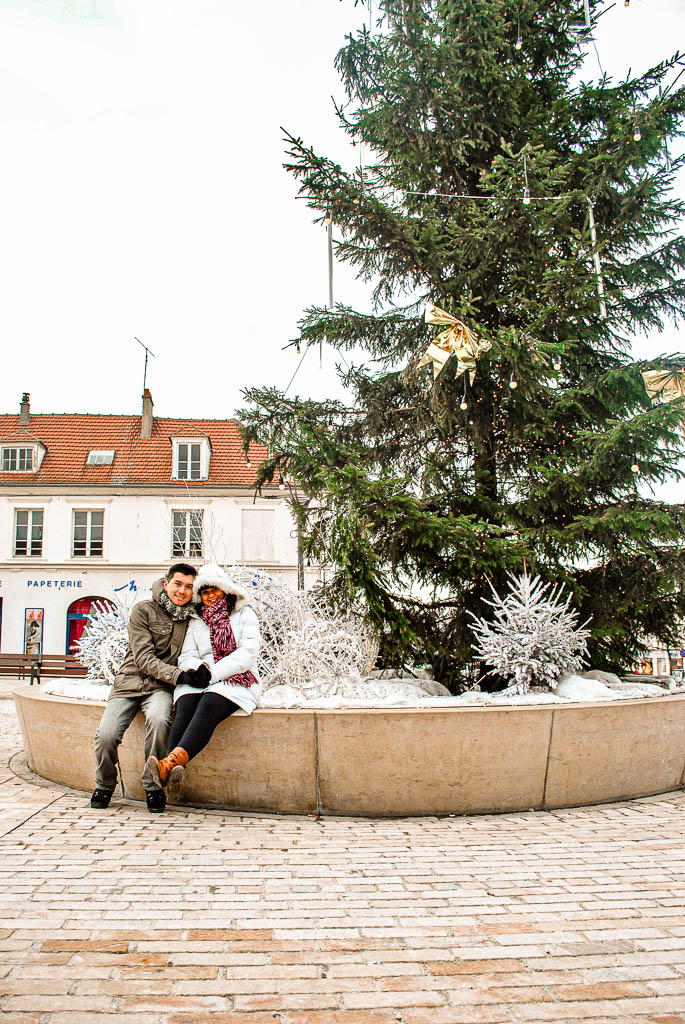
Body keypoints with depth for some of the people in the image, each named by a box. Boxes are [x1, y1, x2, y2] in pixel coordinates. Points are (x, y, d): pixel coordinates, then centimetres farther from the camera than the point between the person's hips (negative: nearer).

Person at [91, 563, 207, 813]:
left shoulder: (192, 618, 6)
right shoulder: (143, 611, -2)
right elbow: (144, 658, -9)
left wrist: (202, 670, -7)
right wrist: (178, 675, -22)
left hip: (161, 688, 1)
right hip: (130, 682, 0)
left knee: (158, 718, -33)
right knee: (106, 735, -21)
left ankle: (153, 786, -13)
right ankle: (104, 785, 10)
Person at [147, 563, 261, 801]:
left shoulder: (244, 614, 12)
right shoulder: (196, 621, 23)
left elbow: (248, 653, -2)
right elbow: (186, 656, 14)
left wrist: (214, 673, -12)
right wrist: (197, 668, -11)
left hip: (237, 683, -3)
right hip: (198, 683, 3)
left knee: (209, 704, -35)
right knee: (185, 705, -31)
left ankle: (171, 762, -54)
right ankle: (174, 773, -47)